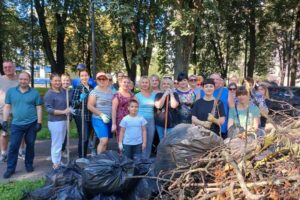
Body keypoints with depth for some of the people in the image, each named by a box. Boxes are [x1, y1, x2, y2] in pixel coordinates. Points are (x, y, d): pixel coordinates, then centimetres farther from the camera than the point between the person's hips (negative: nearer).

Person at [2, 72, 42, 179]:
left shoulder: (35, 93, -1)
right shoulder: (11, 91, 3)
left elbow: (39, 108, 0)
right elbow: (7, 107, 6)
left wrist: (39, 122, -5)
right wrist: (5, 121, 1)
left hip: (31, 124, -1)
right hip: (16, 124, 1)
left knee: (30, 145, 10)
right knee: (13, 146, 2)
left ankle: (29, 164, 26)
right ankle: (10, 168, 13)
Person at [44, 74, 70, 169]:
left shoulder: (63, 91, 5)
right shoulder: (49, 94, -15)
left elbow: (67, 103, 22)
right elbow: (48, 109, -19)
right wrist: (63, 111, -22)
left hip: (64, 120, 8)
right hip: (55, 122, -8)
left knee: (60, 142, 18)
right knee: (57, 143, 0)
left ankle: (59, 161, 32)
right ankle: (56, 164, 14)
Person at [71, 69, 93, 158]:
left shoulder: (91, 87, 9)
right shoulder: (78, 87, -8)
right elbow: (73, 103, -12)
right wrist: (80, 100, -28)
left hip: (90, 116, 6)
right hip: (80, 116, -6)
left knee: (87, 138, 13)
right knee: (83, 138, -9)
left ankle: (85, 156, 25)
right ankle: (81, 157, 3)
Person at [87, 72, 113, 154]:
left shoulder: (110, 91, 11)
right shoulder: (94, 92, -6)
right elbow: (90, 106, -12)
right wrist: (102, 115, -16)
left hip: (109, 120, 6)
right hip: (99, 119, -6)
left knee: (105, 142, 10)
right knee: (104, 141, -15)